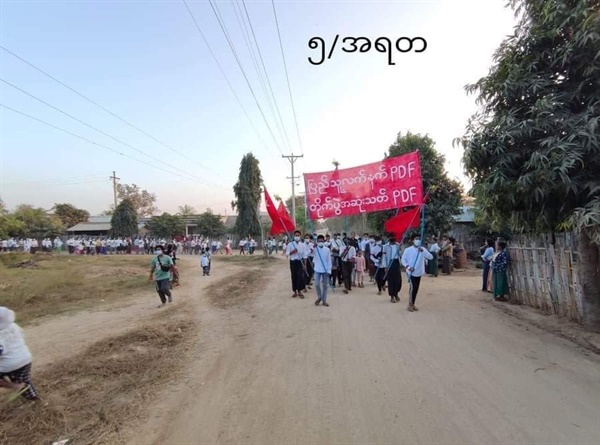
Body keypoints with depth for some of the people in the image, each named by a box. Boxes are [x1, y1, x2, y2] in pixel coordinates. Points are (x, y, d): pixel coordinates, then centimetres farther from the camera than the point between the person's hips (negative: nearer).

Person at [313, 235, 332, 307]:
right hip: (317, 270, 0)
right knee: (317, 284, -7)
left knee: (325, 285, 7)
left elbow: (329, 261, 0)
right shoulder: (315, 249, -4)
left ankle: (324, 300, 19)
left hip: (325, 270, 0)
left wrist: (329, 270, -4)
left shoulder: (327, 249, -3)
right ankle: (319, 297, 19)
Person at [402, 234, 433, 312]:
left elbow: (431, 257, -10)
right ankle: (410, 305, 6)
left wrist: (423, 251, -25)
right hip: (411, 272, -4)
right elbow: (403, 259, -1)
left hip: (419, 272, 4)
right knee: (412, 287, -8)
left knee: (416, 288, 10)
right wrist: (408, 267, -16)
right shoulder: (408, 250, -8)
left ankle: (413, 304, 23)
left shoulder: (423, 249, 1)